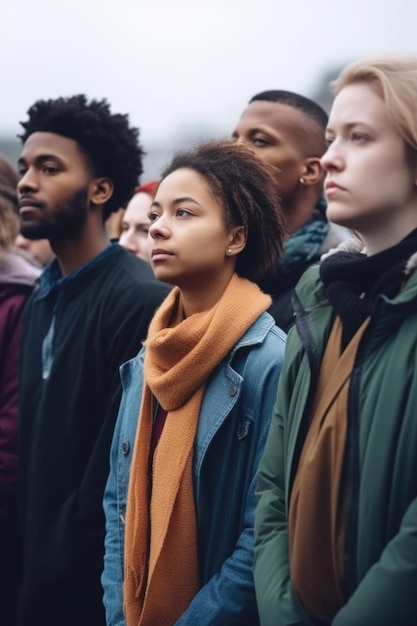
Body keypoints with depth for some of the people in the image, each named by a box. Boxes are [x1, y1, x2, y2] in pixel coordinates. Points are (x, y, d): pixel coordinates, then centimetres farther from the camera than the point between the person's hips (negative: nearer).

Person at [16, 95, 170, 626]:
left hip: (94, 580, -7)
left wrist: (61, 568, -12)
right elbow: (34, 441, 10)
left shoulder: (142, 299, -19)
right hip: (40, 568, 7)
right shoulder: (44, 298, 9)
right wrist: (33, 554, 5)